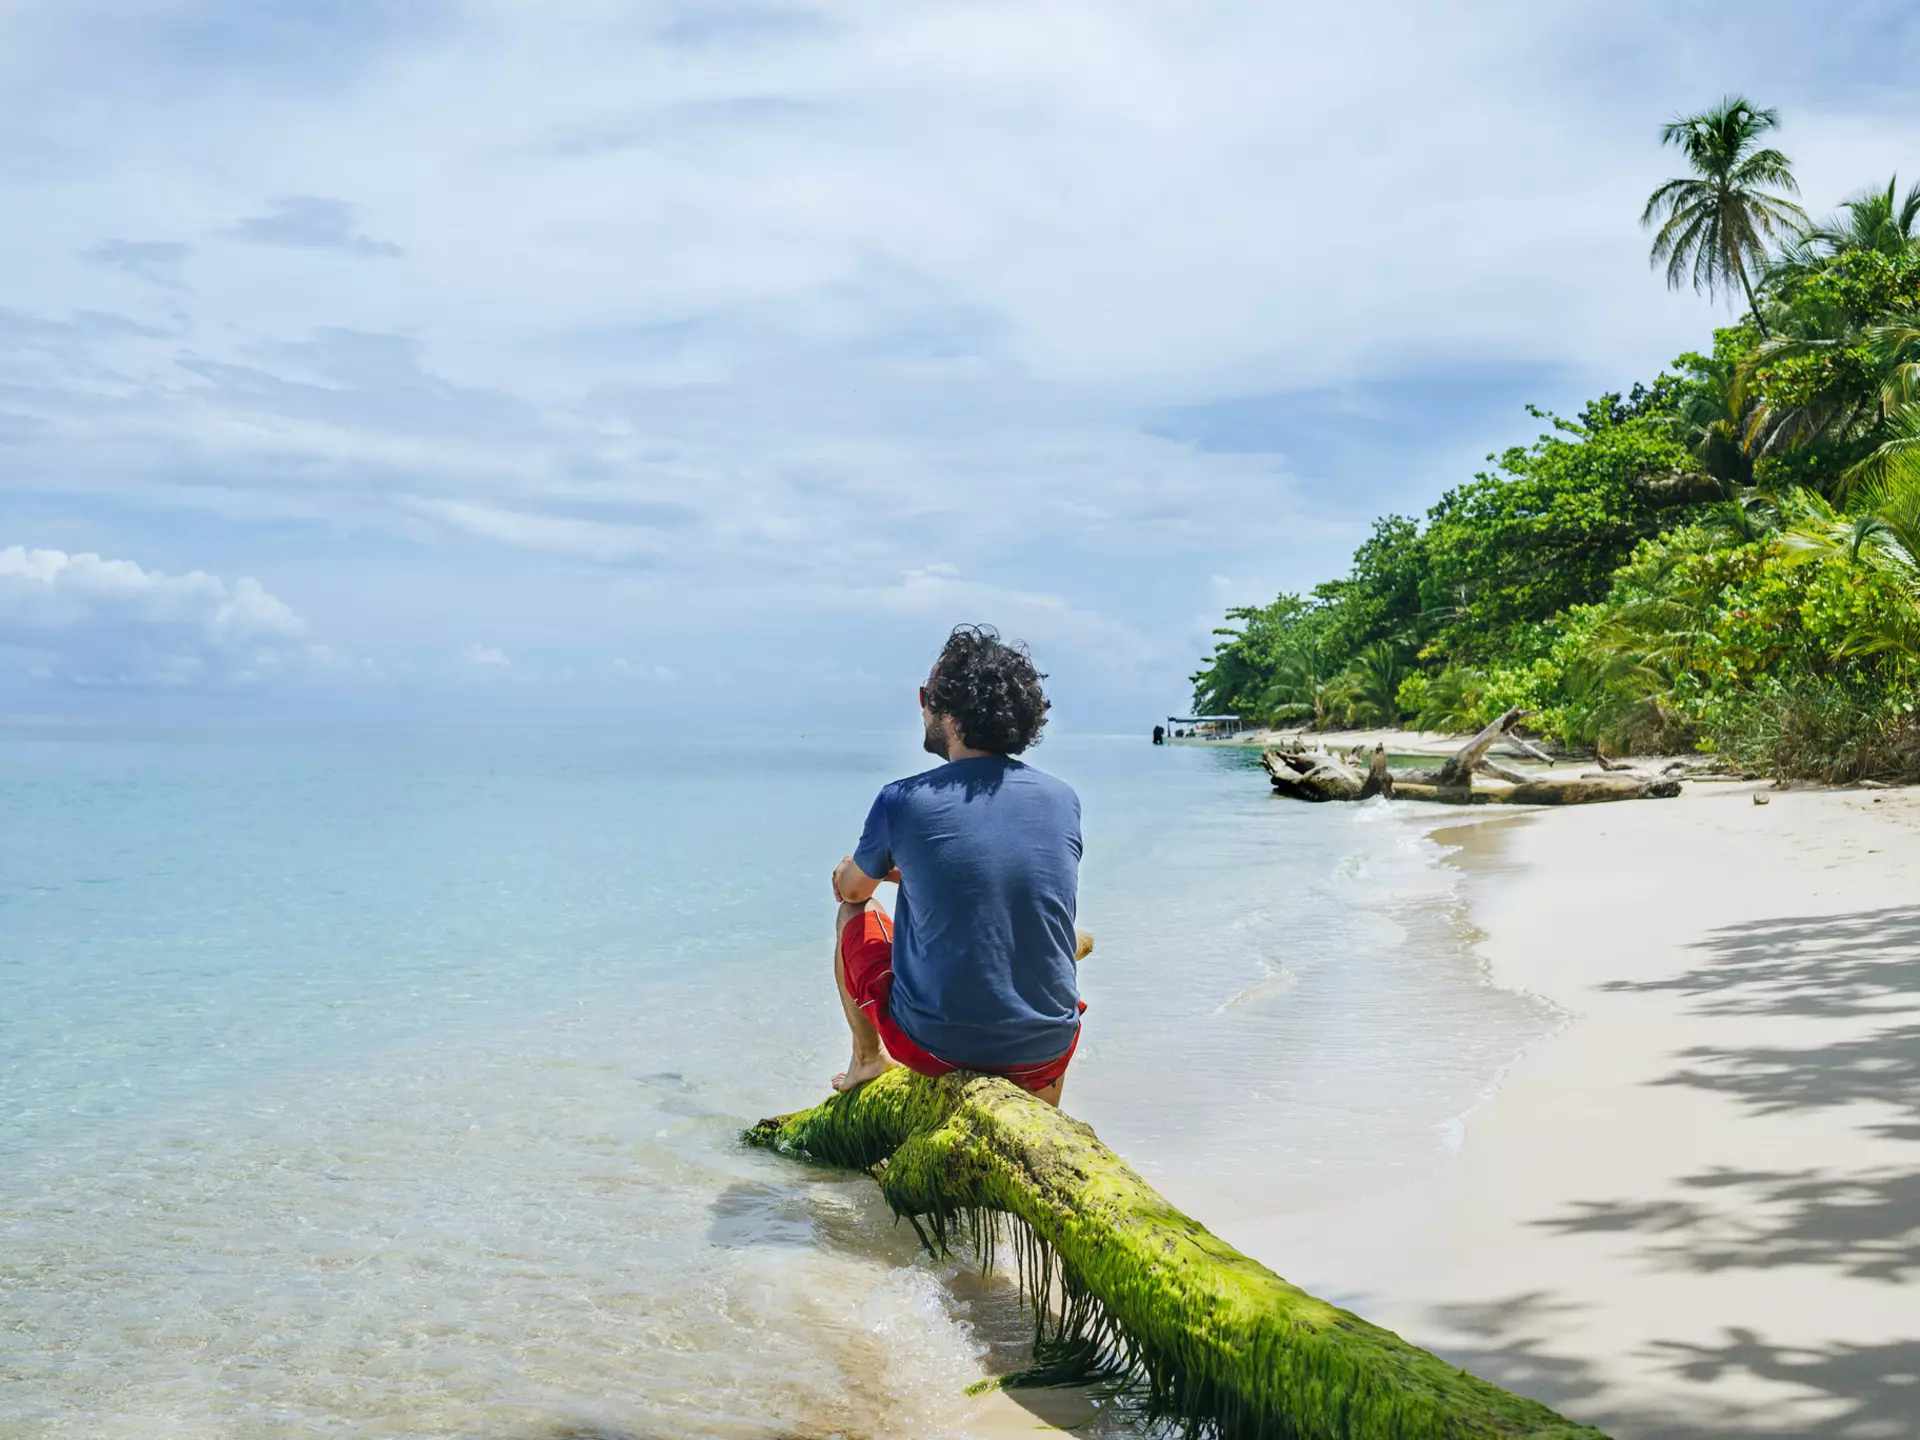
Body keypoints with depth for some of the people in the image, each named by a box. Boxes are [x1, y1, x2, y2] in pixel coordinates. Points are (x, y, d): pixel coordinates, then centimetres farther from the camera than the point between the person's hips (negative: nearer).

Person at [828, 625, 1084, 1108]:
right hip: (1044, 1053, 3)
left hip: (932, 1044, -3)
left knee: (854, 914, 23)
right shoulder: (1063, 799, -3)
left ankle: (867, 1058, 43)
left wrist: (854, 872, 31)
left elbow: (853, 888, 7)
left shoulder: (903, 801, -13)